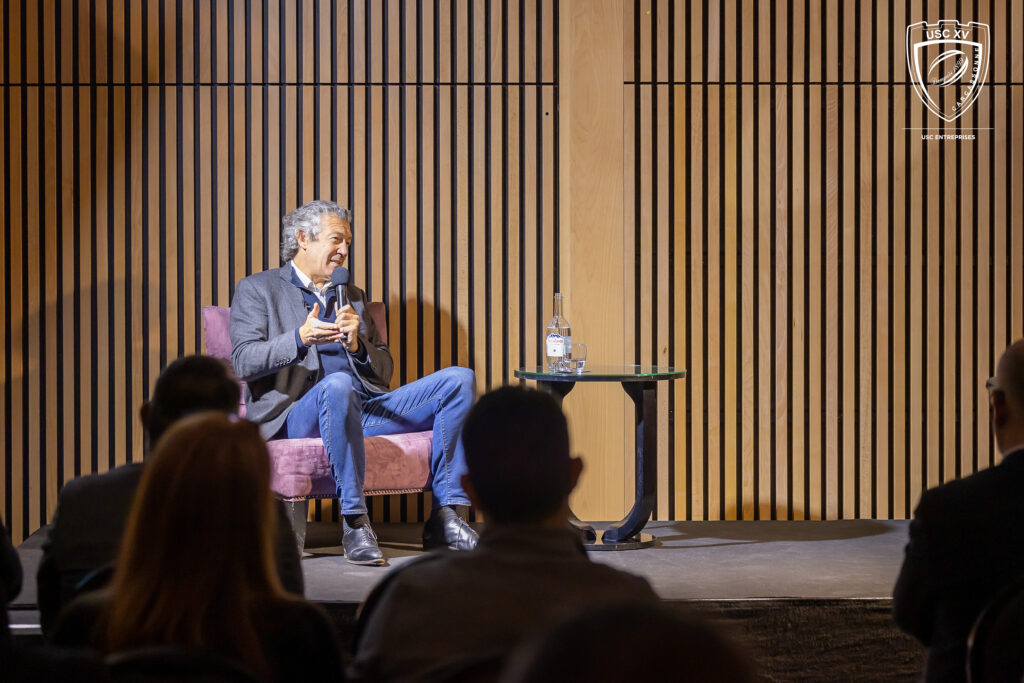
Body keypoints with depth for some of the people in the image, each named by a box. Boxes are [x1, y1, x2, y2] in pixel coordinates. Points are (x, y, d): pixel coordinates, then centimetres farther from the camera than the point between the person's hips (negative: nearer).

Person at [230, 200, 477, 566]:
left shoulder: (352, 296, 27)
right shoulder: (257, 289, 11)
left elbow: (384, 371, 20)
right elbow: (244, 362, -5)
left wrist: (356, 344, -3)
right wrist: (300, 339, -22)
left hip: (363, 410, 6)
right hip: (296, 416, -6)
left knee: (458, 379, -11)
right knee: (337, 385, -41)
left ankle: (444, 519, -16)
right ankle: (354, 522, -35)